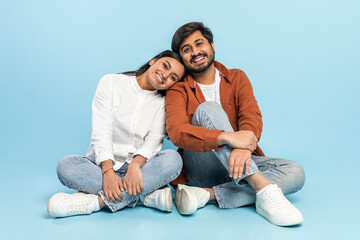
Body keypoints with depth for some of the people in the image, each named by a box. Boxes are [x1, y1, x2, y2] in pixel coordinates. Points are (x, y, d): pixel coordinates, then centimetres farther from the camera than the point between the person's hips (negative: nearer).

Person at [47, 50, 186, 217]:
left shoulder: (163, 103, 7)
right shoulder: (111, 83, 1)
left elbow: (154, 141, -7)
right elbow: (101, 133, -9)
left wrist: (135, 165, -29)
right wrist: (108, 171, -24)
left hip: (139, 167, 1)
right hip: (103, 163, 0)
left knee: (173, 159, -29)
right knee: (65, 166, -31)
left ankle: (99, 201, -31)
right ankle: (146, 195, -30)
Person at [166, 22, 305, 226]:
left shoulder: (237, 78, 9)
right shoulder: (178, 90, 0)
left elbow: (252, 117, -8)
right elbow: (176, 131, -20)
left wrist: (244, 147, -31)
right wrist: (227, 137, -35)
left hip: (237, 161, 3)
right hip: (200, 165, -3)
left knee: (296, 172, -19)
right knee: (208, 108, -27)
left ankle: (207, 195, -30)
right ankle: (263, 188, -39)